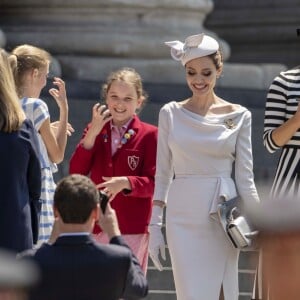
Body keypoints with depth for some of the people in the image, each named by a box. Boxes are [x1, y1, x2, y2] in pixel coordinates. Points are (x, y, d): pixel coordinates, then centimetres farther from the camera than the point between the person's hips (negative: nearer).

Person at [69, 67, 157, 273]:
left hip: (133, 230, -4)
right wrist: (92, 133, -7)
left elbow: (155, 183, -6)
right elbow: (76, 172, 2)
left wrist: (126, 182, -23)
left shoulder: (149, 135, -1)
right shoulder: (95, 130, 13)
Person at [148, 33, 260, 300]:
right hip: (183, 219, 0)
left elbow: (245, 176, 4)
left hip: (223, 219, 0)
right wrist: (154, 226, 4)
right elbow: (163, 173, 8)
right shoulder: (171, 114, 5)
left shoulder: (238, 116, 3)